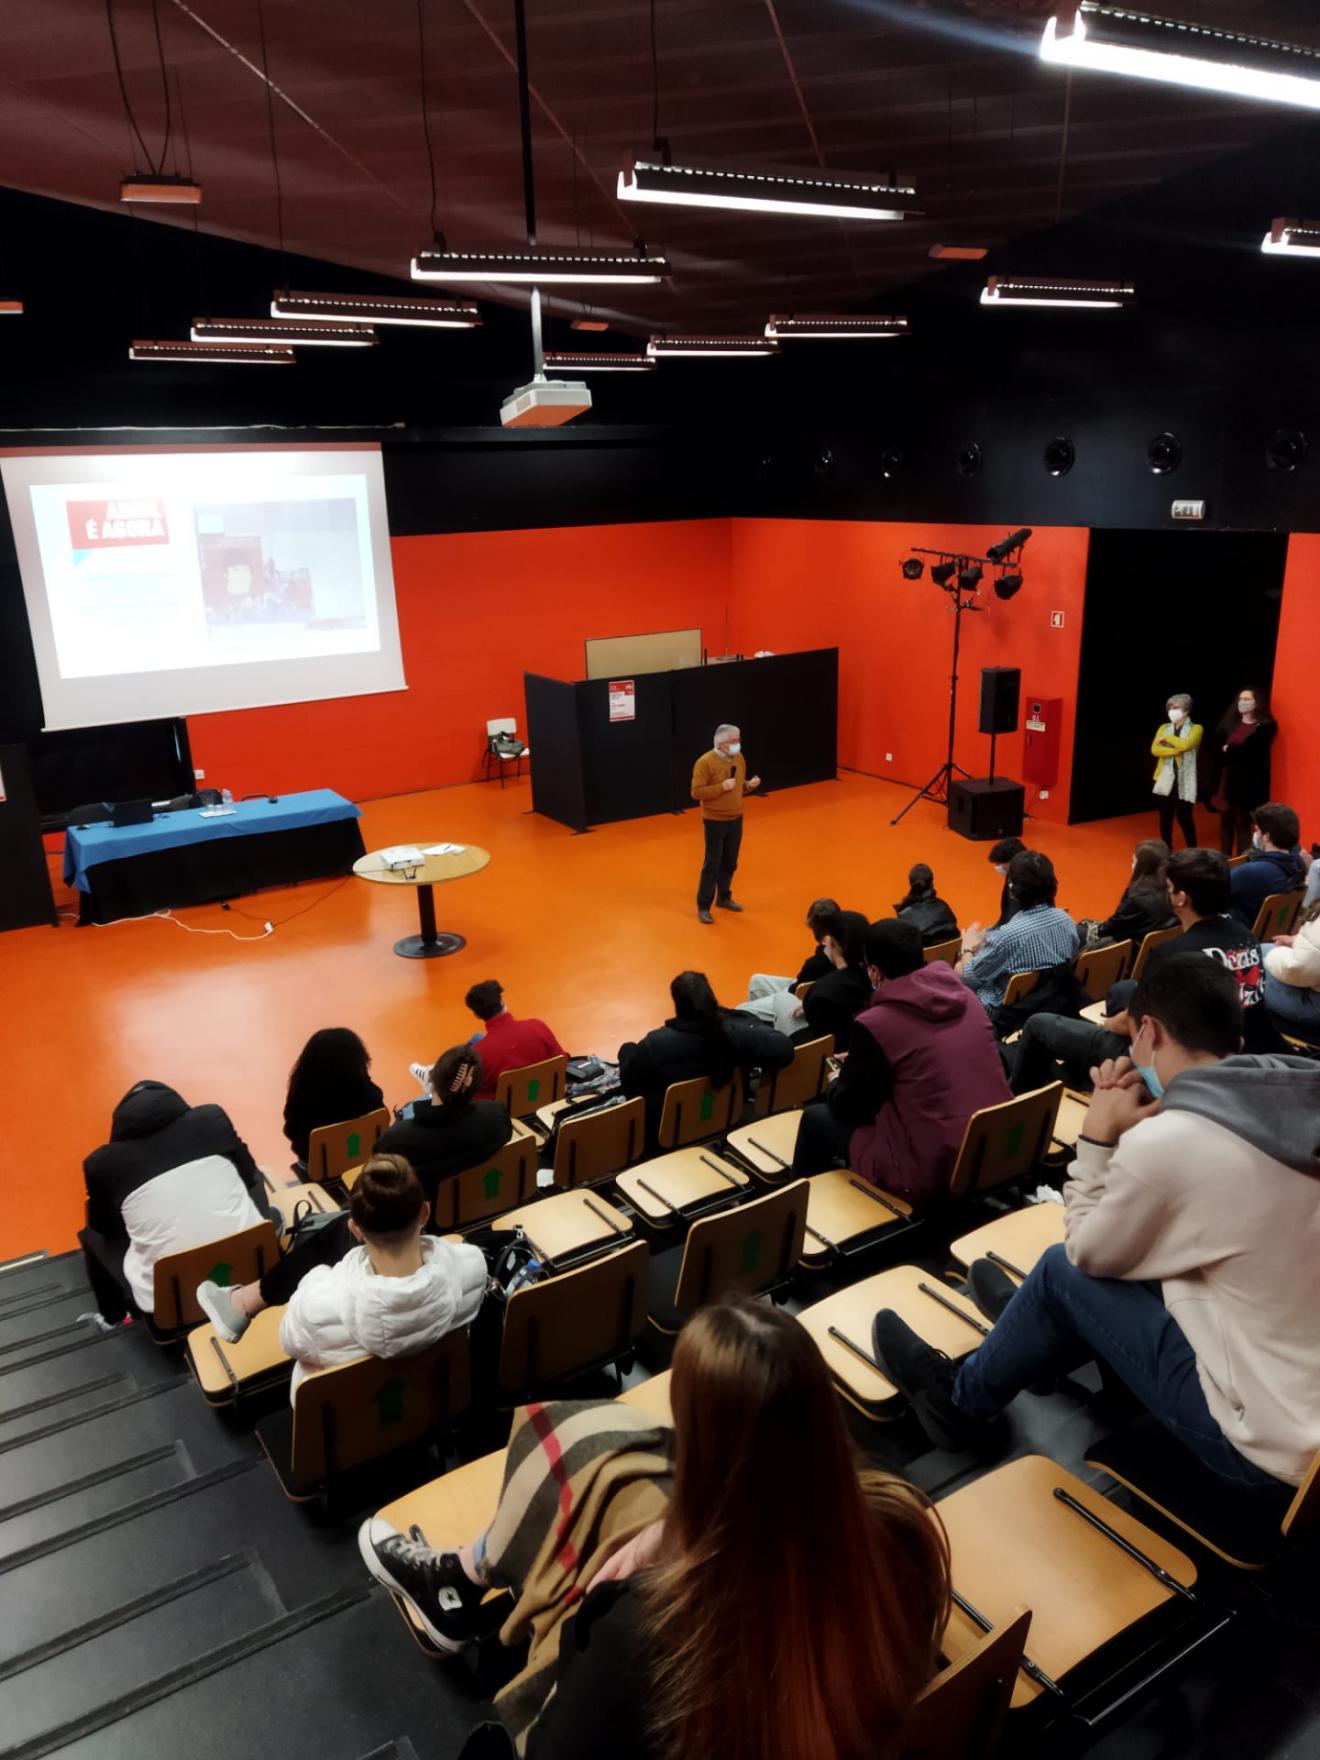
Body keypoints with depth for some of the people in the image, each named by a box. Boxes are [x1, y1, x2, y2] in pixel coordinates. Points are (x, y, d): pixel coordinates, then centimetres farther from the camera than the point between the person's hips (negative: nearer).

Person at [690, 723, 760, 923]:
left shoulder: (739, 759, 5)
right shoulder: (705, 762, -17)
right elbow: (696, 792, -19)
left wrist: (749, 785, -6)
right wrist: (722, 787, -25)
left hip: (736, 819, 6)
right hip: (715, 821, -6)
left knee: (730, 863, 15)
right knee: (712, 864, -1)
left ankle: (724, 897, 33)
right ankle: (703, 906, 8)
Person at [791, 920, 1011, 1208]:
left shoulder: (874, 1024, -16)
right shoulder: (965, 996, 2)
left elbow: (848, 1107, -3)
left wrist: (836, 1086, 21)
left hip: (932, 1175, -7)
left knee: (817, 1117, 14)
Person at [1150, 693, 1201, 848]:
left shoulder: (1196, 729, -1)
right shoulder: (1164, 727, 11)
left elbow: (1185, 745, -22)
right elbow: (1155, 750, -5)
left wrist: (1167, 738, -7)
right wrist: (1176, 751, -16)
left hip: (1184, 782, -4)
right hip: (1165, 780, 4)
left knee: (1185, 819, -3)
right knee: (1165, 819, 9)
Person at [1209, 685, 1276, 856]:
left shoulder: (1265, 726, -6)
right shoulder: (1231, 721, 10)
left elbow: (1252, 752, -15)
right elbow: (1217, 742, 1)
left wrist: (1229, 750, -5)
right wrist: (1237, 752, -12)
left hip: (1248, 781, -5)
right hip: (1227, 778, 5)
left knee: (1242, 822, -1)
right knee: (1226, 820, 9)